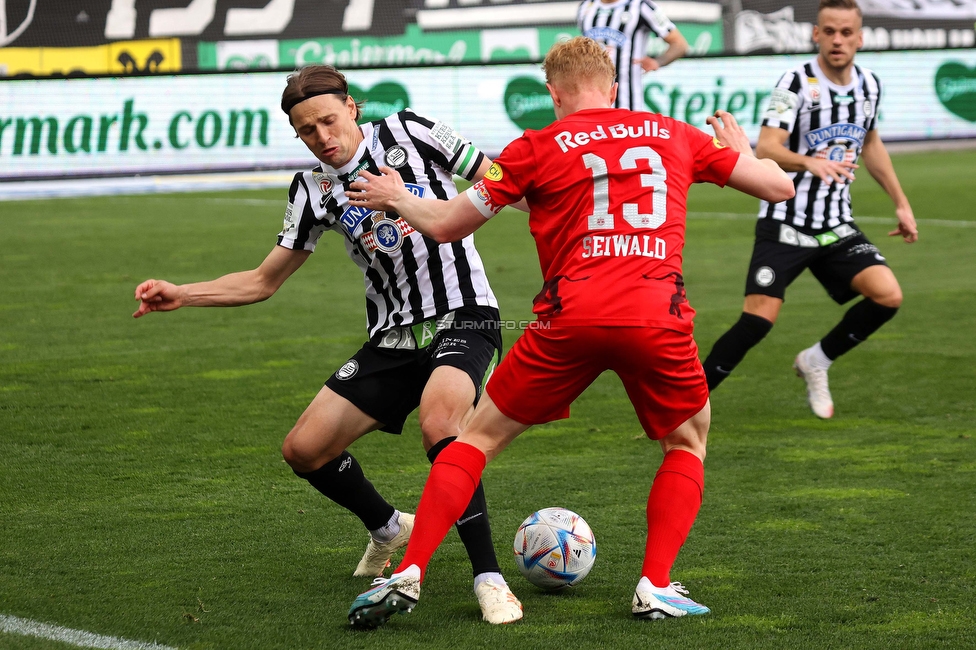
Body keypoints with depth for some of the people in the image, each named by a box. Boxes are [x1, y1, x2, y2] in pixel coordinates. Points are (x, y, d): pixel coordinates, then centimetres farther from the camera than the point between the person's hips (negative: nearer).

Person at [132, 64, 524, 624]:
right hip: (394, 338, 6)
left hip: (464, 317, -6)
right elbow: (263, 282, 14)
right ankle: (388, 529, 31)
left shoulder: (407, 133, -5)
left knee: (439, 424, -35)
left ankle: (489, 577, -27)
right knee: (304, 450, 2)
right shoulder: (314, 190, 7)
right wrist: (179, 296, 3)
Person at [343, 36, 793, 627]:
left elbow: (446, 225, 13)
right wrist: (742, 151, 43)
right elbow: (778, 186, 21)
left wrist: (395, 198, 34)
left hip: (571, 316, -1)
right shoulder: (676, 136, 16)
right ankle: (657, 587, 11)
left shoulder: (539, 148, 10)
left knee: (482, 435, 15)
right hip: (659, 316, 1)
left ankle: (408, 575, 6)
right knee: (687, 445, 25)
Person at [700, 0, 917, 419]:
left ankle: (817, 362, 11)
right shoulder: (797, 83, -14)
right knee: (758, 320, -15)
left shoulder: (869, 86, 5)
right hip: (784, 223, -5)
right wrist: (810, 162, -44)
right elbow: (765, 150, -25)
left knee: (887, 296, -13)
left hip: (837, 227, 5)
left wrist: (901, 203, 24)